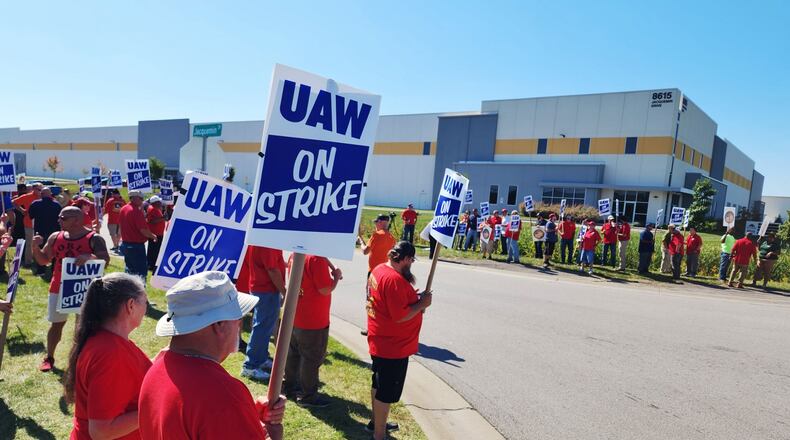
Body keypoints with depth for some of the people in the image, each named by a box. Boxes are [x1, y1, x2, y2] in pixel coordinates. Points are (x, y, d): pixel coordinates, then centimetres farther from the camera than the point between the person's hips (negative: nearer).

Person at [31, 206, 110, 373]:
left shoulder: (94, 238, -12)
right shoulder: (55, 237, 4)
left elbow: (106, 260, -21)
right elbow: (43, 260, 11)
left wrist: (90, 257, -39)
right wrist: (35, 247, -7)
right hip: (59, 288, 4)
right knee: (56, 324, 13)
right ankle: (49, 358, 28)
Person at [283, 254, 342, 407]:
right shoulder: (317, 258, -26)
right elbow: (325, 290, -24)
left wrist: (328, 273, 7)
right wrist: (336, 276, -7)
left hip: (295, 316, 9)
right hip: (314, 320, -9)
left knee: (294, 352, 23)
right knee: (312, 358, 7)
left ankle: (290, 384, 39)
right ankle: (307, 396, 19)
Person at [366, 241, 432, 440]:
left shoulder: (379, 270, 3)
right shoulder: (395, 279, -28)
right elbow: (400, 316, -29)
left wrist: (412, 297, 6)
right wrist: (421, 304, -17)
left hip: (380, 342, 10)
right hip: (393, 347, -10)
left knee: (378, 385, 26)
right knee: (387, 392, 6)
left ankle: (376, 421, 45)